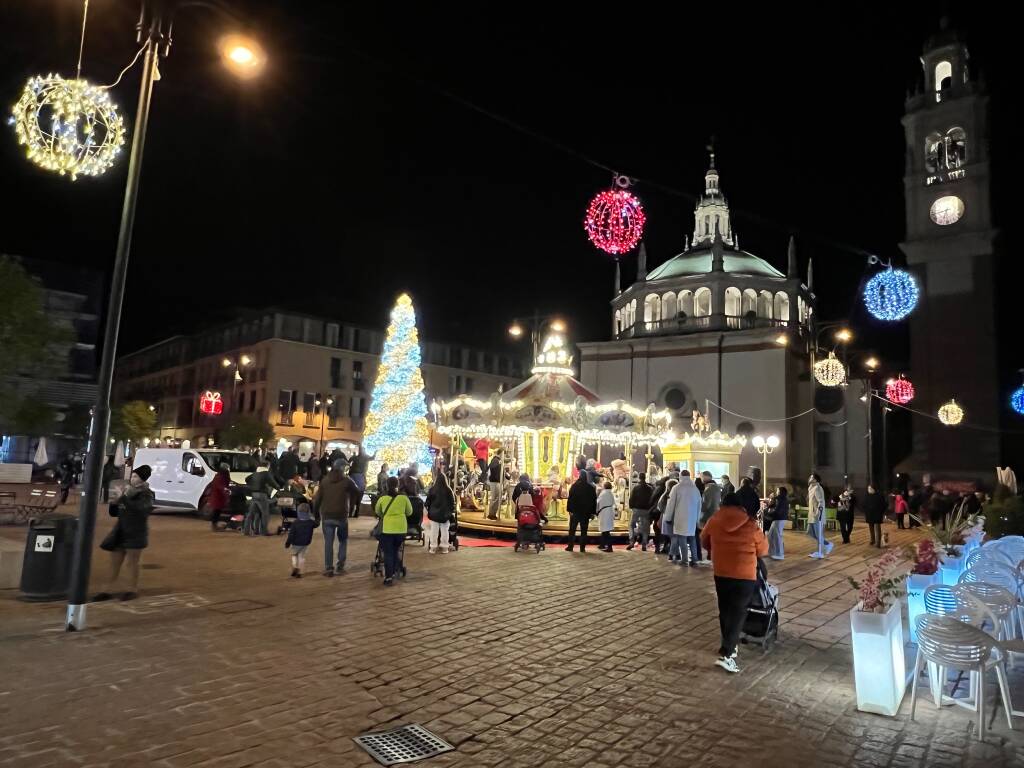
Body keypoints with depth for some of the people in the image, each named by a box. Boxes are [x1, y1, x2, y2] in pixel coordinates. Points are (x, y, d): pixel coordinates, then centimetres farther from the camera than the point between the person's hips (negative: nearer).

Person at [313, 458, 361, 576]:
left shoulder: (325, 481, 5)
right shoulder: (347, 480, -3)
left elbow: (317, 498, 2)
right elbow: (358, 494, -1)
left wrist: (316, 513, 9)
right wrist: (352, 504, 13)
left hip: (327, 516, 2)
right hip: (342, 516, -2)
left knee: (328, 542, 7)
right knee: (343, 541, 14)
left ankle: (328, 568, 4)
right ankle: (340, 566, 8)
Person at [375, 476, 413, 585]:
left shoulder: (382, 498, -3)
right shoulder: (404, 498, -2)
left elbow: (377, 512, 14)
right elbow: (409, 512, 10)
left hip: (387, 528, -1)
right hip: (401, 528, 2)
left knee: (388, 553, 4)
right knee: (395, 552, 19)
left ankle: (388, 577, 0)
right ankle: (393, 573, 23)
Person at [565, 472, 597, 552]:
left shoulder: (575, 486, -6)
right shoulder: (590, 487, 2)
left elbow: (570, 498, -10)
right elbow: (594, 501, 6)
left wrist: (570, 510, -7)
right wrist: (593, 513, 9)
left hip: (575, 511, -2)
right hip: (586, 512, 2)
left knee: (572, 530, 7)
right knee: (584, 531, 6)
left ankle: (570, 546, 5)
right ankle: (582, 547, 3)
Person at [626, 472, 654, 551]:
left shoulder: (636, 487, -6)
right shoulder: (650, 489, 3)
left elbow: (631, 498, -8)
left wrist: (631, 507, 4)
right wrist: (650, 509, 11)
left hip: (636, 509, -2)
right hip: (646, 510, 2)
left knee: (632, 525, 8)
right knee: (645, 527, 8)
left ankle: (631, 542, -6)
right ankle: (644, 545, 4)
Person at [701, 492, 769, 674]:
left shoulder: (713, 521, -2)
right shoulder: (751, 525, -9)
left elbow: (704, 542, 15)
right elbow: (763, 550, 3)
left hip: (721, 573, 3)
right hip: (744, 576, -3)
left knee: (725, 611, 18)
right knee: (737, 613, 0)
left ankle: (731, 646, 31)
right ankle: (725, 654, -8)